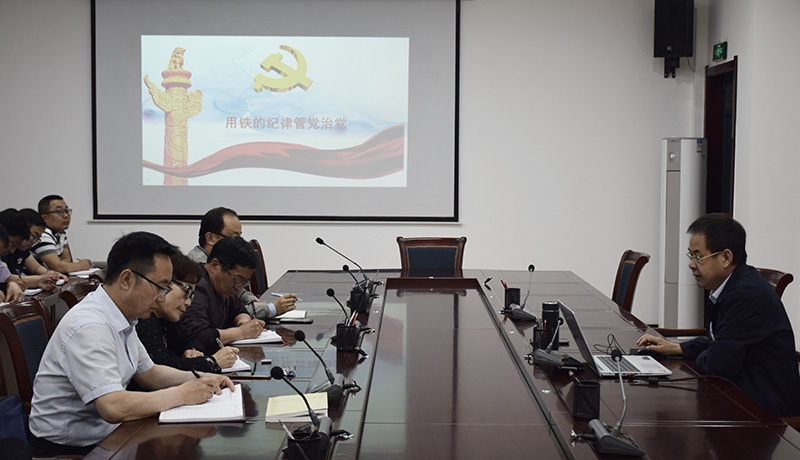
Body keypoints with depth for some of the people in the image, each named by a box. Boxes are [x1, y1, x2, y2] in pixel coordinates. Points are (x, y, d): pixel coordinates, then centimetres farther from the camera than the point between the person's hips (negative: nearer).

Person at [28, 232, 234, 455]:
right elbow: (113, 407, -32)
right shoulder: (89, 328, -24)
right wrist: (182, 394, -22)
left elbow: (148, 373, 18)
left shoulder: (122, 318, 6)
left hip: (105, 433, 9)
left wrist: (199, 379, 1)